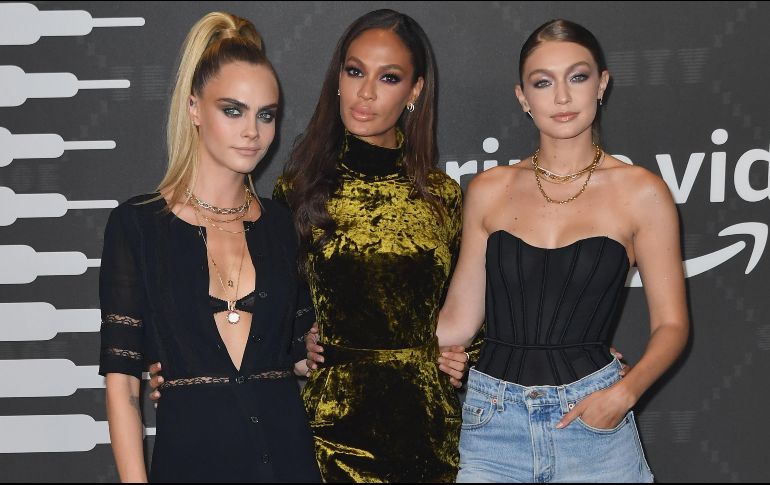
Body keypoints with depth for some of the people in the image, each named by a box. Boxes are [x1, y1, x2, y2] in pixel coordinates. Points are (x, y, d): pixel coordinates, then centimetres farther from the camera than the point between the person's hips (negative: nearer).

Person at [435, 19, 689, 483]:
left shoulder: (641, 192, -2)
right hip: (493, 422, 2)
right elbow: (459, 319, 6)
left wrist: (626, 390, -17)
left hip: (591, 419, -1)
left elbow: (670, 325, -1)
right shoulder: (489, 191, 4)